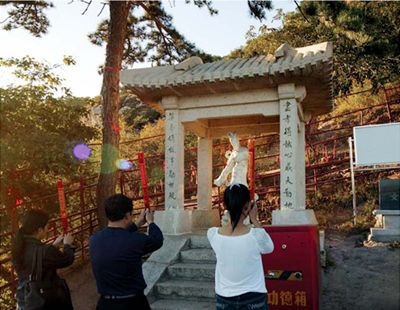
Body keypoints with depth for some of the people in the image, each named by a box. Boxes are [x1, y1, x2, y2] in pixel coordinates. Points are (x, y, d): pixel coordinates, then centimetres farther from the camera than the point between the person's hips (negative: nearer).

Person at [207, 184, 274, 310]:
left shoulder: (212, 234, -14)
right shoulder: (256, 235, -21)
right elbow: (270, 247, 3)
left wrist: (236, 214, 3)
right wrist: (254, 219, 0)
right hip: (253, 299, -2)